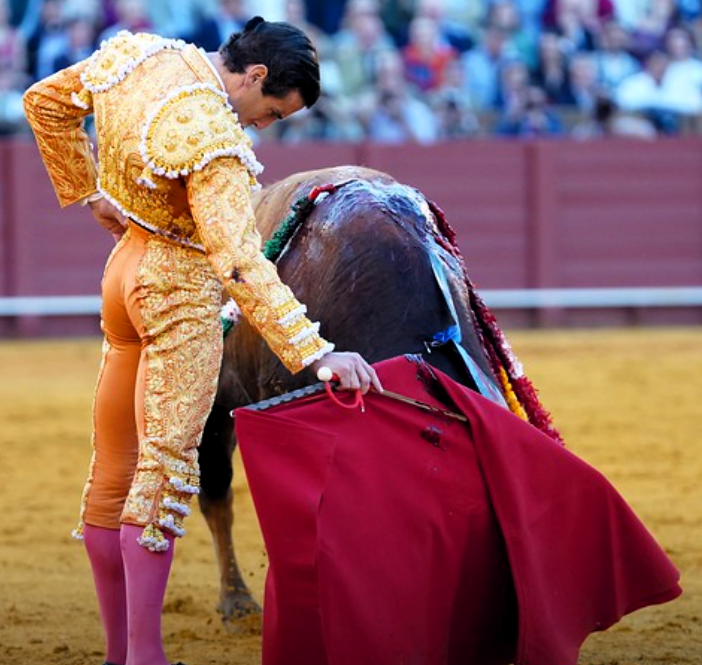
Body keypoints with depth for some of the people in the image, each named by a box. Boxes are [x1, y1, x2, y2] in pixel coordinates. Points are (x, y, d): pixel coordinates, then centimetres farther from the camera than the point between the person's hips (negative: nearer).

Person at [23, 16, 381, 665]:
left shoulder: (137, 52, -2)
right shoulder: (214, 139, -26)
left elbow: (46, 103, 13)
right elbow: (240, 262, -32)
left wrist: (90, 193, 21)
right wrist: (319, 354, -35)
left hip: (127, 267, 9)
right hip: (181, 289, -9)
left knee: (114, 472, 12)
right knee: (165, 469, -9)